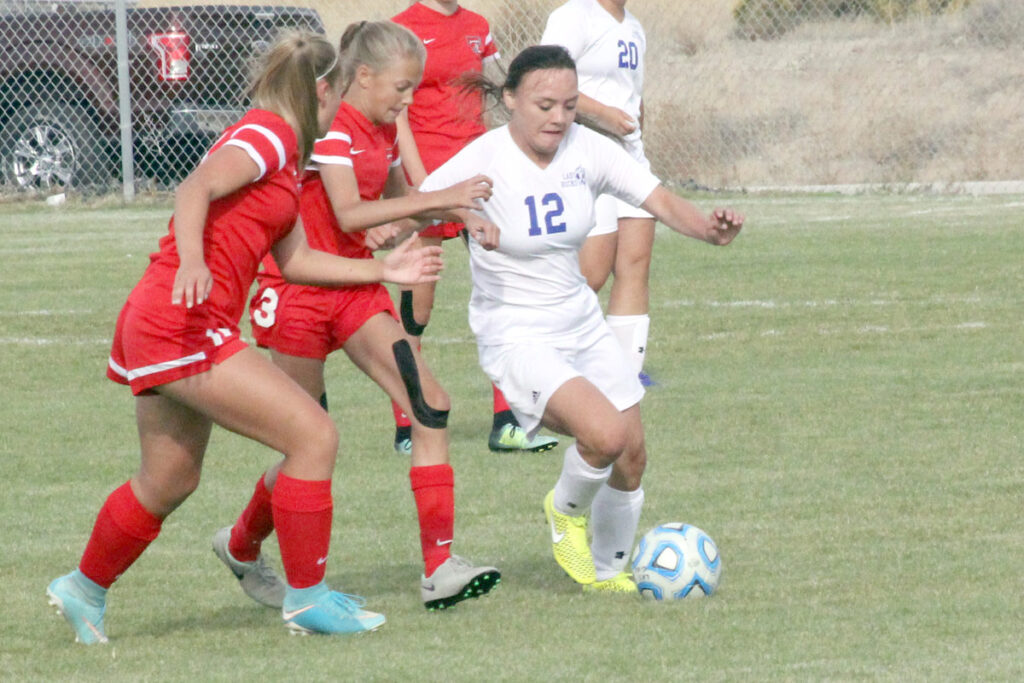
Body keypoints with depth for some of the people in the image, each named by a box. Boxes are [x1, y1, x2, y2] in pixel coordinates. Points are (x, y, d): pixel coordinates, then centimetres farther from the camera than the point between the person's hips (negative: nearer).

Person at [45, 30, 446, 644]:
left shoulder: (283, 155, 20)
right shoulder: (269, 135, -10)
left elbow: (294, 259, 25)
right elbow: (195, 190, -25)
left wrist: (383, 270, 25)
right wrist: (191, 259, -40)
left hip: (163, 330, 11)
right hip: (182, 326, -11)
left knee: (171, 482, 22)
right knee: (315, 435, -11)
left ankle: (84, 591, 39)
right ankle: (307, 597, -4)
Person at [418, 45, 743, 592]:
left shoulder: (585, 149, -6)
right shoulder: (486, 159, -19)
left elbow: (662, 202, -10)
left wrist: (709, 228, -31)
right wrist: (465, 218, -41)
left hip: (581, 322, 6)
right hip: (516, 337, -6)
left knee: (631, 457, 9)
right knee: (605, 433, -25)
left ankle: (609, 571, 34)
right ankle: (567, 510, 8)